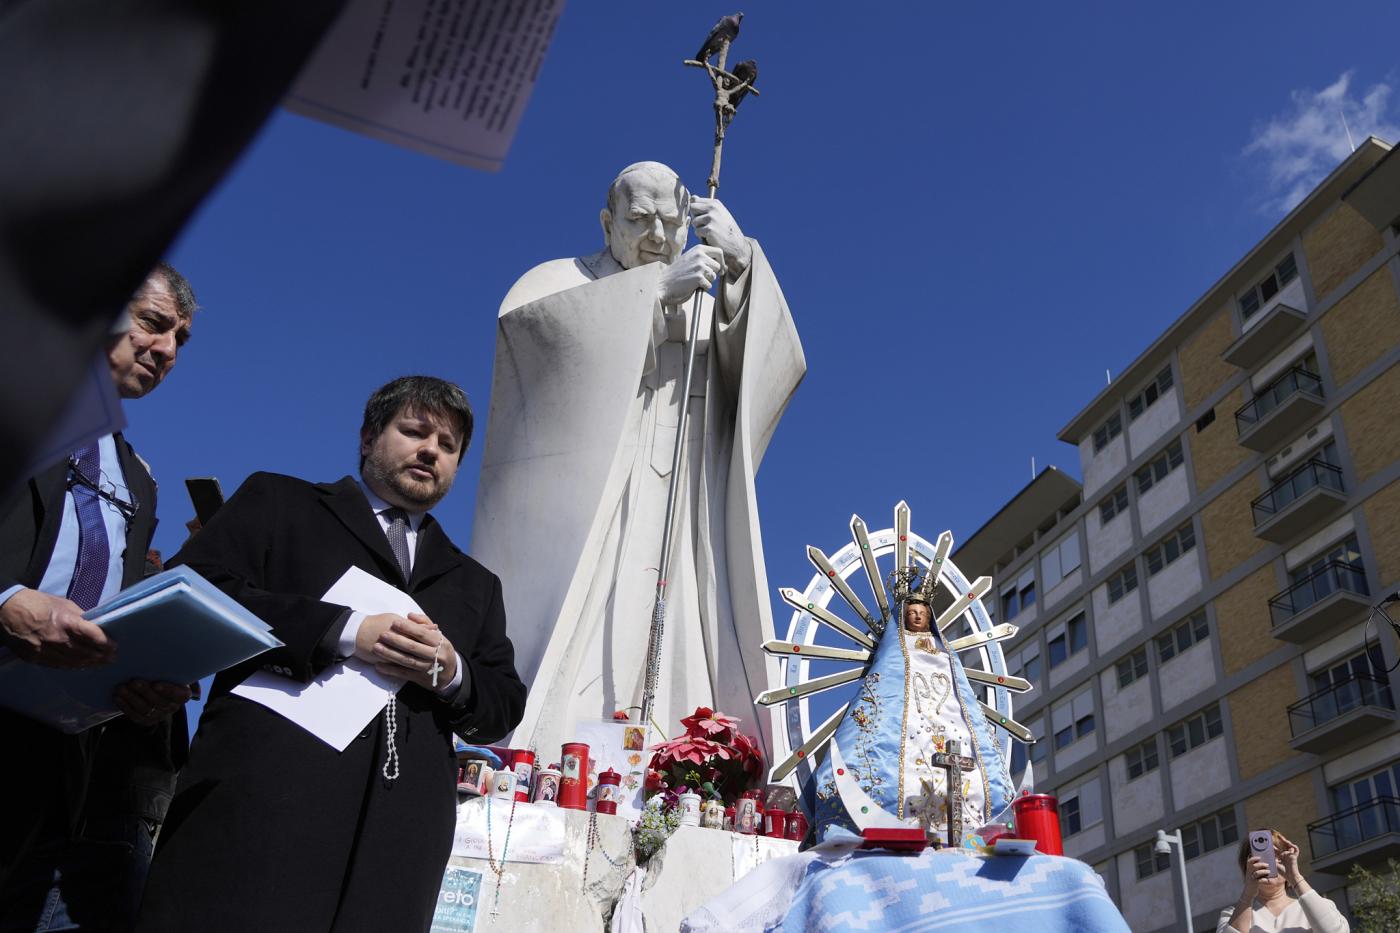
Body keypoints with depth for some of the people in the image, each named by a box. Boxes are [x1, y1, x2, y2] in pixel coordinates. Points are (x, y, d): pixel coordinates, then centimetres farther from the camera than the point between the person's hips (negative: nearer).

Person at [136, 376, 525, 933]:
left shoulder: (474, 584, 27)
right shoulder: (279, 503, 16)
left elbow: (504, 709, 21)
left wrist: (452, 674, -2)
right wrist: (344, 632, -9)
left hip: (402, 825, 3)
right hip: (264, 795, -3)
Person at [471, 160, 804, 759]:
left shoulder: (707, 310, 23)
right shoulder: (561, 279, 15)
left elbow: (776, 364, 3)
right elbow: (521, 317, -10)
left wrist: (742, 264, -13)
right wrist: (657, 289, -13)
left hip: (668, 536, 3)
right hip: (570, 527, -3)